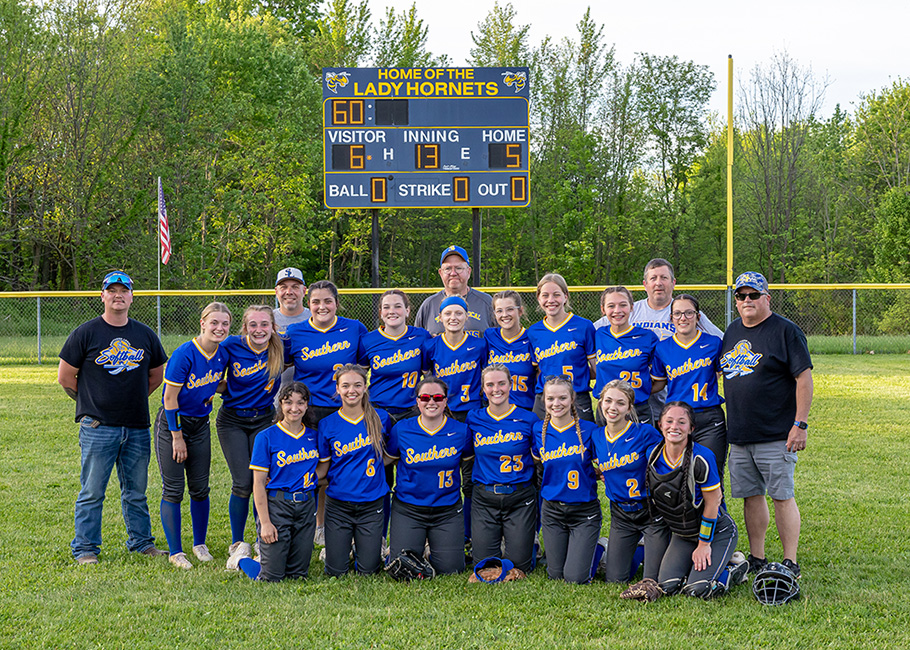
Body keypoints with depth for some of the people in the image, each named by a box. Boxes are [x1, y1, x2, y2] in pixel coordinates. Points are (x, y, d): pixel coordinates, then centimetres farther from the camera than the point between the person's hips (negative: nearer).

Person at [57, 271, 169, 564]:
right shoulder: (85, 333, -2)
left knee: (136, 490, 11)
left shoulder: (145, 335, 10)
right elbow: (65, 377, 1)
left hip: (137, 427, 4)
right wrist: (91, 403, 6)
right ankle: (85, 548, 6)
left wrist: (134, 399, 13)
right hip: (97, 427, -4)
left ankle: (141, 541, 22)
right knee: (92, 491, -1)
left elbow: (156, 375, 21)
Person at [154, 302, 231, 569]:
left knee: (200, 488, 10)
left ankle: (200, 544, 25)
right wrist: (177, 437, -14)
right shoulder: (184, 355, -22)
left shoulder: (223, 354, -4)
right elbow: (170, 398, -17)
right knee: (173, 490, -2)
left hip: (200, 424, 6)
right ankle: (175, 552, 7)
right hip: (172, 424, -5)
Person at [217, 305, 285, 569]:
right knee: (243, 484, -10)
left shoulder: (281, 347, -9)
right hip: (232, 421, -1)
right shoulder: (231, 346, -11)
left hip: (264, 420, 1)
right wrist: (227, 388, -12)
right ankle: (237, 545, 5)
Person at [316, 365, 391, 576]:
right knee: (335, 572, 0)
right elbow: (323, 467, 1)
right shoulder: (327, 425, -3)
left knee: (368, 570, 0)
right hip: (338, 505, 0)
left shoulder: (380, 418, 0)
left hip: (371, 504, 0)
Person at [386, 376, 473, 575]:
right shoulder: (401, 429, -4)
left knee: (449, 569, -4)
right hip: (408, 510, 0)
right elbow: (388, 459, 10)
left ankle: (435, 548, 28)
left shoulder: (460, 431, -3)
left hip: (447, 512, 0)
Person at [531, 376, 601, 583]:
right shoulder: (539, 431, -1)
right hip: (552, 510, 3)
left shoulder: (589, 429, -8)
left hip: (584, 511, -3)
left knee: (575, 578, -8)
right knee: (556, 576, 6)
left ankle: (594, 551, 23)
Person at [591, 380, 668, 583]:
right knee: (614, 580, 4)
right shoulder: (596, 437, 1)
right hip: (621, 516, 5)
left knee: (652, 582, -6)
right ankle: (637, 552, 33)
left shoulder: (645, 433, -15)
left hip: (651, 512, -5)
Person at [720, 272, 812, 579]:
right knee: (751, 495, 10)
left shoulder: (785, 331, -6)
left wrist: (800, 424, -15)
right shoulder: (732, 332, 14)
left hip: (775, 435, -6)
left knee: (782, 495, -5)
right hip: (738, 435, 7)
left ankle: (790, 563, 1)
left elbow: (804, 378, -10)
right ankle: (756, 559, 18)